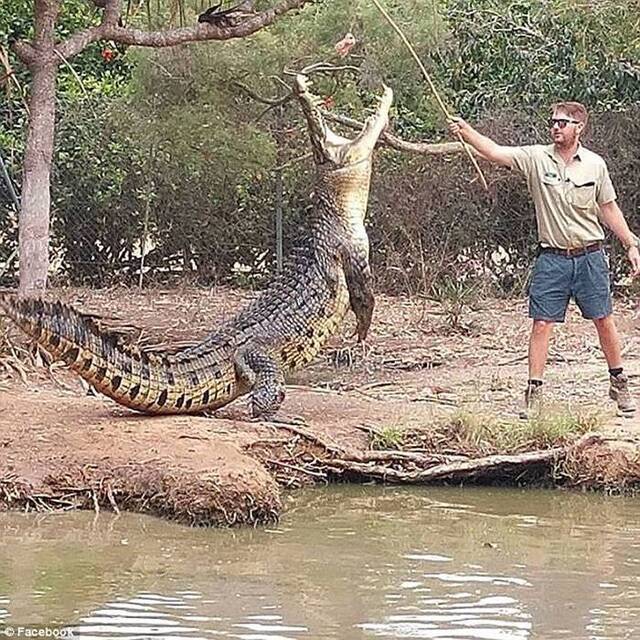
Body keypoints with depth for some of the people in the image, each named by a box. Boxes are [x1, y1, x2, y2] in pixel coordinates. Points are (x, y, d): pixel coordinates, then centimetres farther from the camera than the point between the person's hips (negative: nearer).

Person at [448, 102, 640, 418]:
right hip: (552, 258, 0)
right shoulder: (536, 158, -4)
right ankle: (533, 392, 5)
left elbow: (608, 208, 10)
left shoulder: (595, 164, 0)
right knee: (542, 324, -2)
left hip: (590, 256, 1)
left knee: (603, 320, 7)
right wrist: (465, 131, -33)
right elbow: (495, 152, -16)